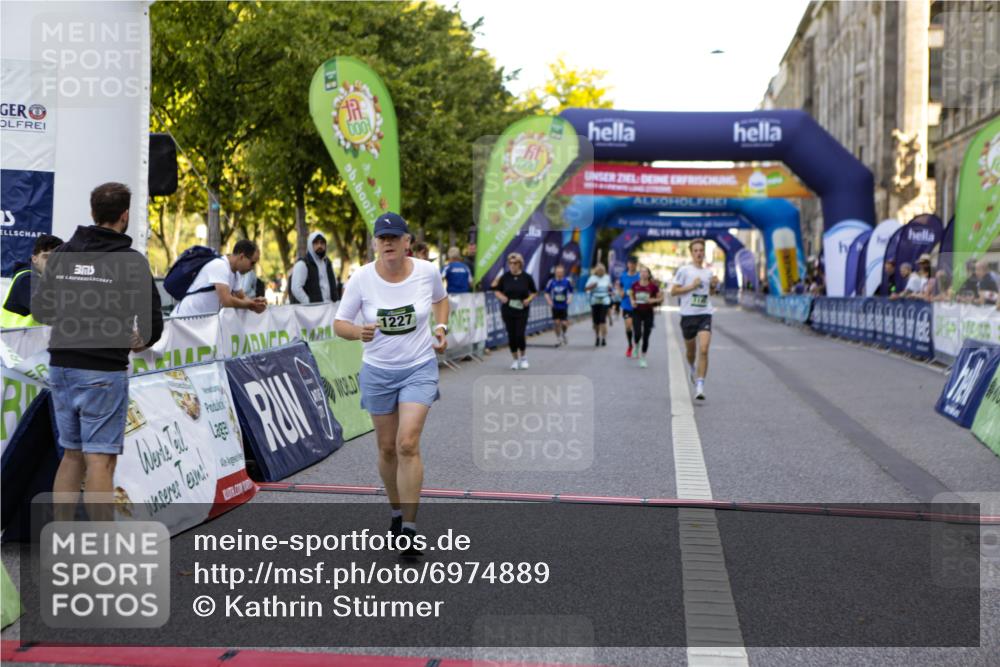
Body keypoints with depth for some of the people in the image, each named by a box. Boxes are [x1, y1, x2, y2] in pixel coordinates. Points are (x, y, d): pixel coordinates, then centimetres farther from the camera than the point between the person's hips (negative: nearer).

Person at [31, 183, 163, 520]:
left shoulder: (61, 254, 7)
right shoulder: (131, 260, -9)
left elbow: (40, 308, 14)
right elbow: (152, 318, -9)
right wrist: (143, 342, 13)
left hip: (61, 366, 6)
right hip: (103, 372, -6)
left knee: (71, 455, 16)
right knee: (100, 460, -4)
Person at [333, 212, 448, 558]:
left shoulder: (427, 271, -8)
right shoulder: (361, 278, -11)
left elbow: (441, 299, 15)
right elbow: (339, 324, -6)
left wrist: (441, 327, -2)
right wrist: (358, 332, -27)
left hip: (419, 368, -1)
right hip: (378, 372, 1)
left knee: (408, 444, -15)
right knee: (387, 448, 10)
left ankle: (409, 530, -10)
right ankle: (397, 512, 34)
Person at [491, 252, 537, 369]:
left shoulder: (527, 277, -2)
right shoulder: (504, 277, 0)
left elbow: (534, 292, 8)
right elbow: (497, 290, 9)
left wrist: (529, 299, -11)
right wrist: (501, 296, -11)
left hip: (522, 311, -2)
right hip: (507, 311, 2)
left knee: (520, 335, -9)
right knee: (511, 336, 3)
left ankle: (523, 357, 16)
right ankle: (515, 359, 20)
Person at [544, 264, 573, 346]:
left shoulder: (567, 281, -2)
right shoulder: (551, 281, -2)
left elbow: (571, 291, 11)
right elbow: (546, 293, 6)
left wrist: (570, 298, -6)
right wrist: (549, 300, -8)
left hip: (564, 306, -1)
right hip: (555, 307, 1)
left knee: (565, 323, -5)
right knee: (556, 323, 2)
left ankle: (563, 334, 27)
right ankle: (558, 338, 21)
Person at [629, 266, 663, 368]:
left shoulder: (653, 286, -6)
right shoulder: (635, 285, 0)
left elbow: (661, 298, 2)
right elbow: (631, 294, 19)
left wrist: (653, 300, -16)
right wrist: (632, 301, -1)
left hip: (648, 313, -1)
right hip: (637, 312, 1)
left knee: (646, 337, 2)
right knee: (637, 334, -14)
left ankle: (643, 359, 16)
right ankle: (636, 347, 22)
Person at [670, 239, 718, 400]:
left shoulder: (708, 272, 9)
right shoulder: (684, 270, -4)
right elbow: (673, 291, -5)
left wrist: (714, 285, 4)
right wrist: (691, 286, -15)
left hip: (705, 314, 1)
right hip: (688, 314, -1)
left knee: (703, 350, -15)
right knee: (691, 350, 15)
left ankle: (700, 387, -16)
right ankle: (692, 368, 50)